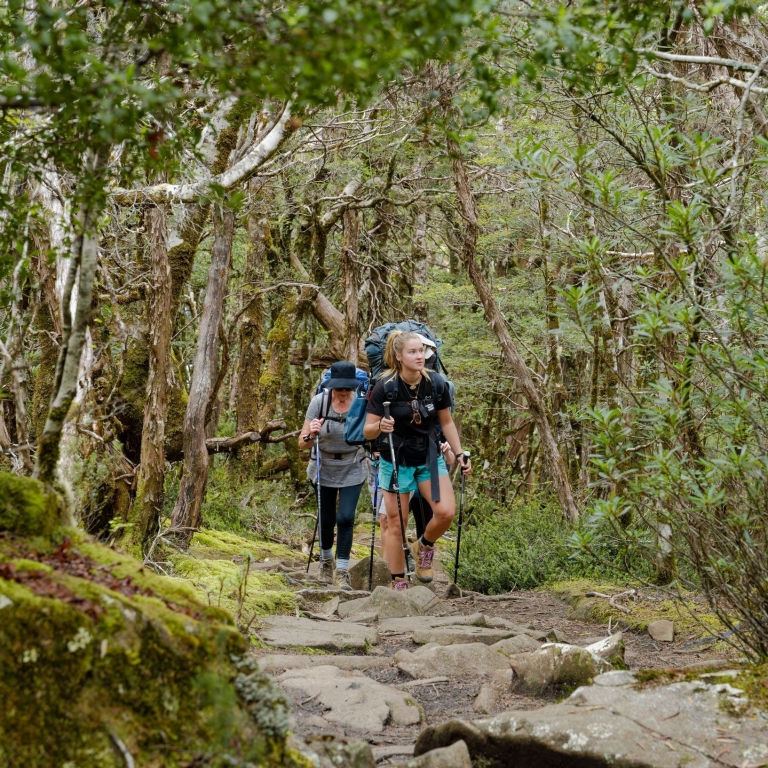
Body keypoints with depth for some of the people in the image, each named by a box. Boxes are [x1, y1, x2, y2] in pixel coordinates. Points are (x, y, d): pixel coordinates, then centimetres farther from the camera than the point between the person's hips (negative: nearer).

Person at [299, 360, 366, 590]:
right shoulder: (319, 402, -19)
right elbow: (302, 444, -16)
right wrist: (310, 434, -38)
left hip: (352, 470, -1)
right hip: (324, 468, 1)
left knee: (346, 518, -13)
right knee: (327, 520, 8)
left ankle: (342, 571, -1)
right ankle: (326, 561, 35)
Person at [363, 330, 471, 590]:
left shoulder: (435, 383, -8)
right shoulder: (385, 387, -17)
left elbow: (446, 422, 7)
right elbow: (368, 431, -15)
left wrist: (459, 453, 2)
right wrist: (380, 426, -36)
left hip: (429, 457, 3)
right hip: (396, 459, -2)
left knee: (446, 511, -14)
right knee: (396, 522, 1)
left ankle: (424, 546, 18)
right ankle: (398, 584, 13)